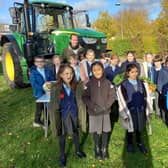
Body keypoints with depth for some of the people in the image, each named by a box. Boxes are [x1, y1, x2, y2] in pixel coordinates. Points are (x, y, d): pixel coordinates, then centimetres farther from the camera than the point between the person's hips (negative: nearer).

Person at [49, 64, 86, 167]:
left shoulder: (75, 86, -11)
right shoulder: (55, 88, -19)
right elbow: (53, 105, -12)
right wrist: (55, 118, -11)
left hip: (74, 114, 3)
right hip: (63, 116, -2)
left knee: (76, 133, 22)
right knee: (63, 136, 16)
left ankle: (78, 150, 48)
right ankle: (62, 156, 39)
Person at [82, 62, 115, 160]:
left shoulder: (108, 83, -4)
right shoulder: (89, 84, -6)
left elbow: (112, 96, -3)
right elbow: (85, 97, -5)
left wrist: (105, 106, -14)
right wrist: (94, 107, -15)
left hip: (106, 111, 1)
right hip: (93, 112, -1)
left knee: (105, 131, 11)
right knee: (96, 131, 11)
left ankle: (104, 149, 30)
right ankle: (97, 149, 32)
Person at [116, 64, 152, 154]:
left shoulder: (142, 83, 2)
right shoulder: (123, 85, -11)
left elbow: (146, 97, 6)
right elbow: (122, 101, -9)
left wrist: (148, 110, 5)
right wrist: (125, 114, -9)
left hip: (141, 110, 3)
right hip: (130, 111, -3)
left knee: (140, 128, 16)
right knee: (131, 128, 12)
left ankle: (139, 143, 42)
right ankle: (130, 144, 38)